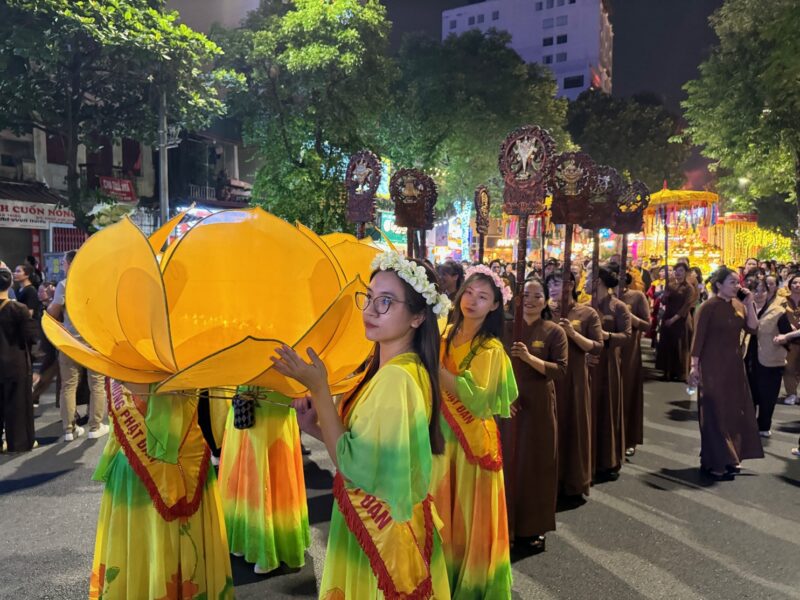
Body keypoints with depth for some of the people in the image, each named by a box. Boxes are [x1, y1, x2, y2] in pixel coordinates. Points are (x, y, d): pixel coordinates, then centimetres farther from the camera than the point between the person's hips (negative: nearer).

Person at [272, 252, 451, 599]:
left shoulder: (395, 378, -26)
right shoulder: (409, 369, 3)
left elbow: (355, 467, -26)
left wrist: (318, 389, -23)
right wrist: (318, 428, -1)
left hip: (380, 534, -8)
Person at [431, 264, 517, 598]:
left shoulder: (491, 348, -14)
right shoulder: (447, 334, 4)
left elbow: (477, 397, -25)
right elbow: (433, 383, 13)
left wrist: (436, 366, -27)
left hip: (472, 439, -5)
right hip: (441, 434, 5)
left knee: (469, 512, 8)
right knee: (442, 509, 15)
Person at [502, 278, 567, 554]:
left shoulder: (554, 332, -4)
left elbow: (561, 371, -12)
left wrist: (529, 358, -23)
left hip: (538, 406, -3)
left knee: (535, 464, 7)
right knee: (508, 463, 8)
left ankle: (532, 528, 22)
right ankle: (507, 524, 24)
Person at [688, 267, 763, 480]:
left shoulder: (738, 304, 6)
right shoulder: (709, 306, -13)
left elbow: (753, 328, -1)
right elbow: (699, 337, -14)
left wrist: (749, 304, -9)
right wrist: (694, 366, -16)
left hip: (734, 364, 7)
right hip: (713, 365, -7)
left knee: (734, 411, 13)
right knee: (715, 413, 0)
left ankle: (729, 458, 26)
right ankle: (713, 462, 9)